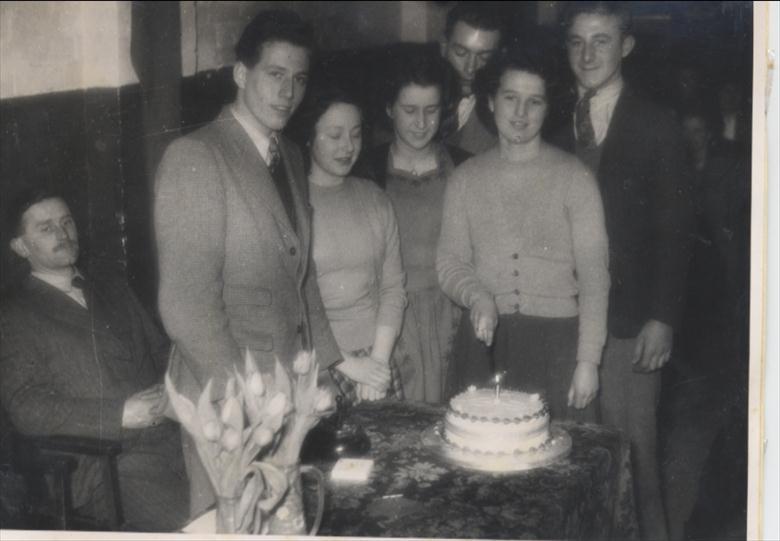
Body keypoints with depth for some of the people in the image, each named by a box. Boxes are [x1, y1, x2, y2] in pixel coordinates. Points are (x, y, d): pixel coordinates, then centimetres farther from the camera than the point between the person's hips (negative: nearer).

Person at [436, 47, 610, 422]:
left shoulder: (573, 177, 1)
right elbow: (449, 261, 10)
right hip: (483, 340, 2)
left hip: (555, 340, -2)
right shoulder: (465, 179, 9)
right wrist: (476, 296, -13)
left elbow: (593, 274, -1)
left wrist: (588, 361, -7)